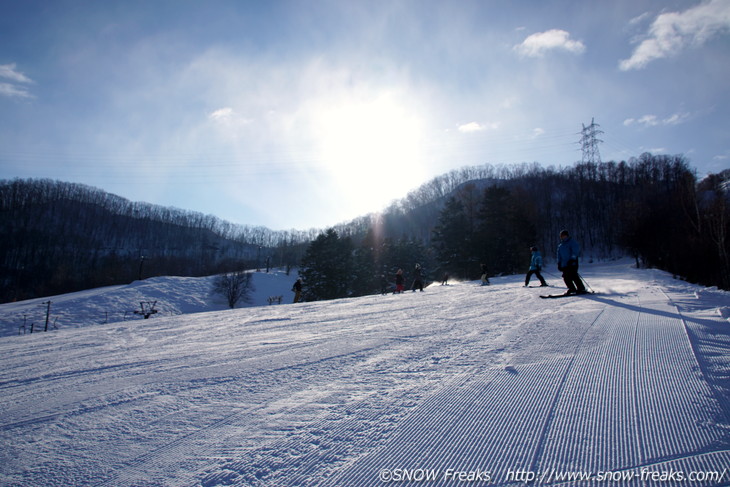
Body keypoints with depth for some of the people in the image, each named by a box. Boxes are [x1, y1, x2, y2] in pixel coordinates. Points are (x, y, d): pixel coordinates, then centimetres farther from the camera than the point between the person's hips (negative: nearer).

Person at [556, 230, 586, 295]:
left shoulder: (572, 242, 1)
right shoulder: (560, 246, 22)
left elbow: (576, 250, -10)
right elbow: (559, 256, 25)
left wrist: (572, 258, -20)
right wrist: (559, 264, 17)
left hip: (572, 263, -7)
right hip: (564, 264, 7)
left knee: (573, 276, -15)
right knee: (566, 277, -1)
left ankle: (581, 289, -7)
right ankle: (572, 289, 10)